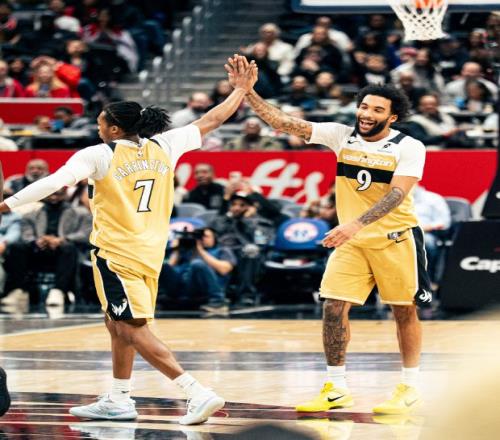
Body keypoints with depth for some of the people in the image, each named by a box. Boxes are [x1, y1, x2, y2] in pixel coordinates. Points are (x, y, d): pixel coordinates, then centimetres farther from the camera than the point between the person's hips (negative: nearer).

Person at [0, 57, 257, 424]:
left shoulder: (99, 155, -10)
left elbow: (54, 182, -18)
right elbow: (210, 122, 15)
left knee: (134, 330, -8)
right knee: (118, 324, 21)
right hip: (151, 252, 7)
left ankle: (199, 393, -19)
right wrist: (242, 91, 27)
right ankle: (118, 401, 28)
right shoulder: (164, 146, 5)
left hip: (115, 252, -7)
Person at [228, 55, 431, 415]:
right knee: (334, 308, -4)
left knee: (405, 310, 5)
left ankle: (410, 388, 17)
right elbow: (283, 122, -6)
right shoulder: (341, 136, -1)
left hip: (396, 238, -4)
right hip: (351, 239, 4)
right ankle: (337, 388, 6)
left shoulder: (409, 148, -12)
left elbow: (397, 194, -25)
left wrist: (356, 224, -38)